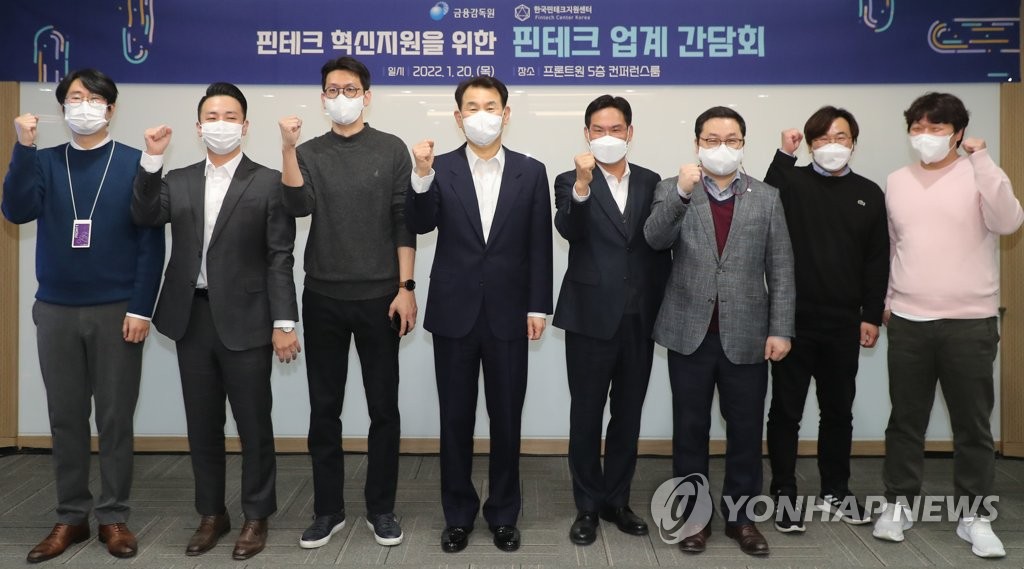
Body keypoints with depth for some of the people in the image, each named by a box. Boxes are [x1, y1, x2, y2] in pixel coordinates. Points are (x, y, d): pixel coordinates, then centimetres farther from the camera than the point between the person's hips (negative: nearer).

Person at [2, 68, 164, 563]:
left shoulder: (134, 163, -2)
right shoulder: (45, 162, 8)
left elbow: (152, 241, -5)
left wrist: (141, 308, -10)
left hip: (116, 310, -3)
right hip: (55, 310, 3)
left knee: (115, 417, 4)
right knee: (65, 417, 9)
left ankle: (114, 516, 16)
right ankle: (71, 516, 22)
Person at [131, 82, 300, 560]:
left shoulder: (268, 182, -2)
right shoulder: (178, 181, 11)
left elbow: (279, 258, -7)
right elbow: (145, 217, -5)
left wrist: (283, 322, -12)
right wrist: (152, 159, -13)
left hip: (244, 320, -4)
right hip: (191, 318, 4)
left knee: (253, 423, 5)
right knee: (202, 424, 13)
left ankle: (256, 517, 21)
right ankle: (211, 514, 28)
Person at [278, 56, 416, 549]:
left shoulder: (391, 149, 2)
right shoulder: (309, 153, 8)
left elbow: (404, 222, -2)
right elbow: (298, 207, -10)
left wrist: (406, 288, -7)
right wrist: (288, 148, -20)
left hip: (379, 297, -2)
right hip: (323, 298, 2)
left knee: (384, 407, 5)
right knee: (324, 408, 8)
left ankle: (381, 508, 20)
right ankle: (328, 508, 22)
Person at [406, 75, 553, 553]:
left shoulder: (530, 172, 4)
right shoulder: (440, 169, 2)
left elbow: (539, 245, 3)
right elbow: (420, 225, -13)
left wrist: (538, 306, -2)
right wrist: (421, 175, -27)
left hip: (507, 315, 0)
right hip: (454, 313, 0)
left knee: (506, 419, 9)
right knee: (455, 419, 9)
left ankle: (503, 513, 25)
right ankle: (458, 513, 25)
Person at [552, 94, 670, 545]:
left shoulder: (650, 182, 8)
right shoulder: (571, 182, -2)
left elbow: (660, 246, 10)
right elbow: (568, 230, -21)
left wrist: (665, 307, 6)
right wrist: (583, 185, -37)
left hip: (639, 317, 3)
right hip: (592, 316, -3)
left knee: (628, 414, 12)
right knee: (586, 414, 5)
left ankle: (617, 500, 26)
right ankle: (588, 506, 19)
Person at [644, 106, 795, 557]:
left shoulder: (767, 197, 5)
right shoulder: (672, 189, 3)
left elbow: (781, 269, 3)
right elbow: (655, 239, -15)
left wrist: (780, 329, -3)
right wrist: (682, 192, -28)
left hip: (746, 334, 1)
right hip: (689, 333, -1)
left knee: (745, 430, 9)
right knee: (690, 429, 8)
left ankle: (740, 514, 25)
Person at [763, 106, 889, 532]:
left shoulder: (869, 193, 8)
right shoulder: (793, 183, 0)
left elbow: (877, 260, 9)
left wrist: (872, 315, 6)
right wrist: (783, 155, -22)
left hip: (844, 322, 4)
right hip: (793, 318, -3)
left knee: (839, 410, 15)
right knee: (786, 410, 3)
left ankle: (835, 491, 30)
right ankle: (784, 495, 15)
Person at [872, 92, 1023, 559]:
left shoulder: (977, 176, -3)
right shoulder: (896, 182, 9)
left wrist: (981, 159, -22)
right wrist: (886, 300, 17)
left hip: (971, 322, -3)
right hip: (908, 321, 3)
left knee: (973, 425, 6)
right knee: (905, 420, 10)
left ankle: (974, 516, 20)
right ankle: (898, 504, 24)